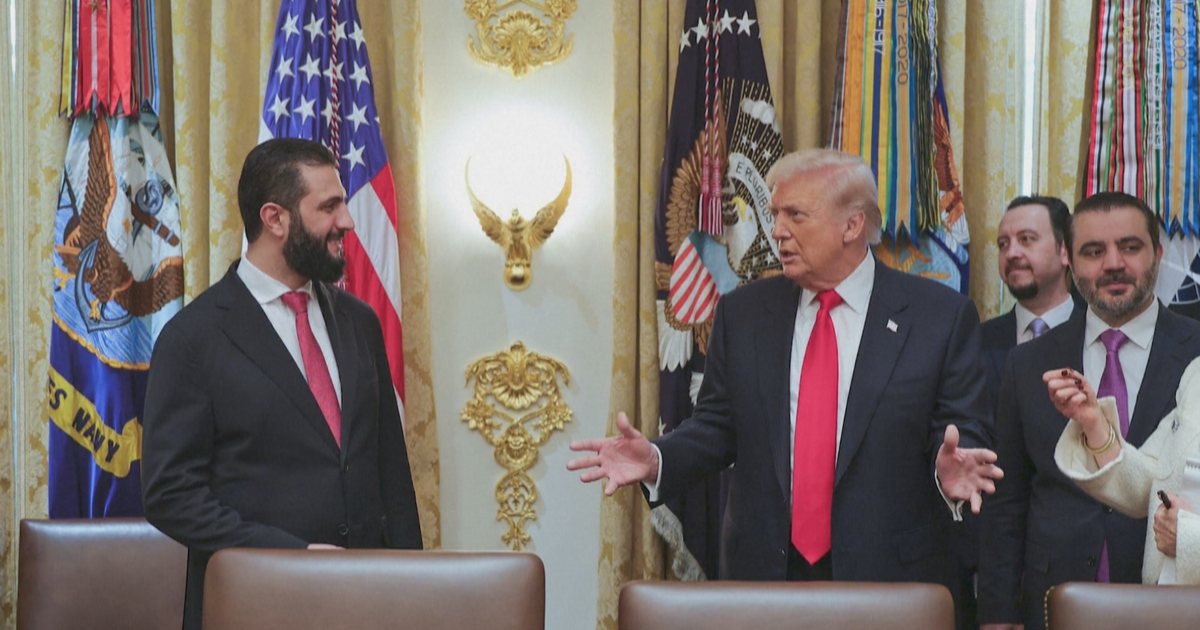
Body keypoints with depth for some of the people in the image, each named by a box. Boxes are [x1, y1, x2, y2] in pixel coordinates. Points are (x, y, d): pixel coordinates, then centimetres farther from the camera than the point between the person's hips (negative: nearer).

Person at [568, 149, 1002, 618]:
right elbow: (716, 427, 9)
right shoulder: (743, 312, 6)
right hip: (762, 572, 2)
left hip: (890, 579, -2)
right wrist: (656, 460, -9)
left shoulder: (941, 316, -3)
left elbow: (961, 435, -2)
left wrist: (950, 468, -24)